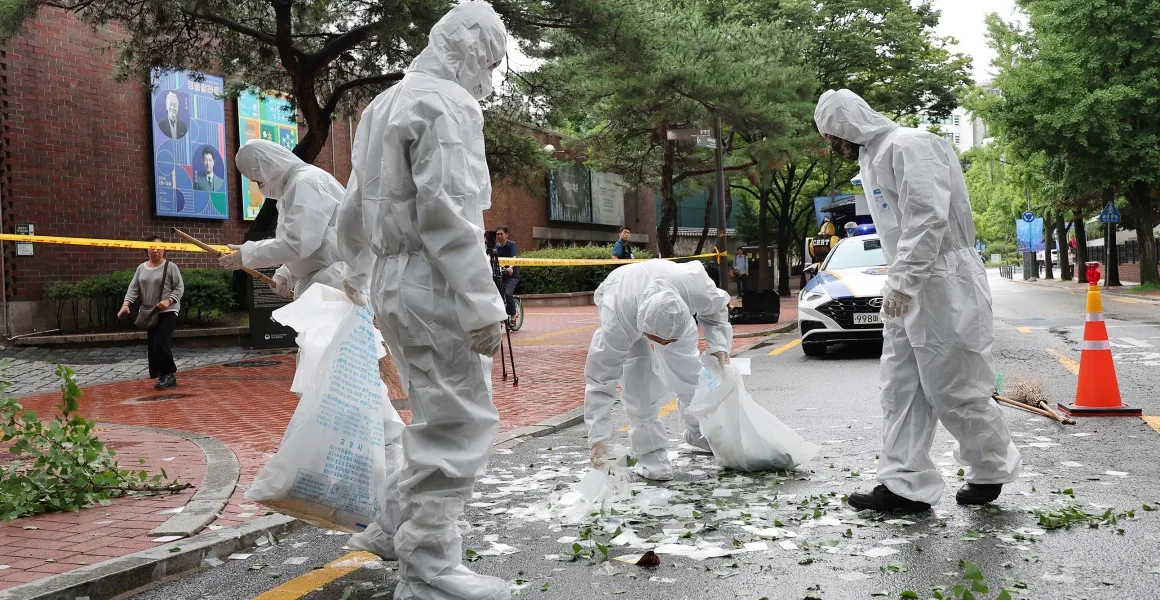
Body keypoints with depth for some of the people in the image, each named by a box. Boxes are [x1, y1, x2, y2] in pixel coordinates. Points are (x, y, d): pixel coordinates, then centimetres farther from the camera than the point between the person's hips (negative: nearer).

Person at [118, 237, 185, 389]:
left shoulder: (170, 267, -5)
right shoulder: (141, 268, 11)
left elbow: (180, 288, -7)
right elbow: (133, 288, 6)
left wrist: (168, 301, -23)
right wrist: (126, 304, -10)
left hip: (167, 312, -6)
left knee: (162, 343, -17)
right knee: (152, 346, 6)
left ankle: (168, 374, -3)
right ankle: (167, 377, 14)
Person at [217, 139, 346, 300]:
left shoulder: (306, 182, -14)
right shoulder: (293, 183, 19)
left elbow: (298, 243, -22)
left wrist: (247, 254, -13)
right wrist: (285, 275, 9)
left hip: (334, 279, -10)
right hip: (320, 278, 10)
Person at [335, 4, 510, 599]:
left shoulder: (384, 104, 18)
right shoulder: (447, 104, -11)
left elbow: (353, 205, 25)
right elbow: (448, 213, -22)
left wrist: (356, 273, 37)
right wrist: (484, 304, -21)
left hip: (392, 284, 10)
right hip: (434, 287, -10)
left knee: (437, 414, 23)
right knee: (459, 424, -3)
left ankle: (403, 522, 34)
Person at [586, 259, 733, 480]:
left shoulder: (695, 287, -42)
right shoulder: (616, 324, -46)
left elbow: (716, 308, -15)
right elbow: (600, 378, -38)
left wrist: (718, 344, -29)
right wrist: (599, 438, -38)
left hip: (672, 311, 3)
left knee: (689, 372, 7)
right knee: (638, 383, -19)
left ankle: (698, 431, 33)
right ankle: (651, 454, -6)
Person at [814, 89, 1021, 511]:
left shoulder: (908, 146, -13)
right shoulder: (873, 158, 18)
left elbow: (928, 217, -23)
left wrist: (902, 280, -25)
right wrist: (898, 282, 12)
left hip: (944, 286, -10)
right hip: (908, 289, 10)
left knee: (952, 389, -1)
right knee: (901, 389, 5)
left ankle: (993, 470, 20)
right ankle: (906, 485, 8)